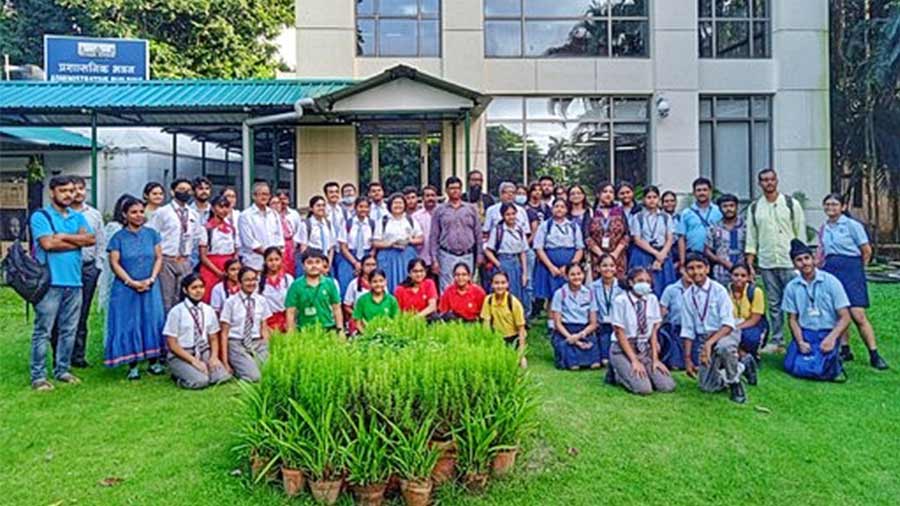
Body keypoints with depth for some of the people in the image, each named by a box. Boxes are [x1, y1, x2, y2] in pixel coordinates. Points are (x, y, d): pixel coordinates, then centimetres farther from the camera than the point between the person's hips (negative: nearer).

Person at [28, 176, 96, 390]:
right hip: (50, 282, -5)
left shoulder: (78, 217, 15)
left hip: (74, 282, 5)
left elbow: (91, 239, 0)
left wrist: (63, 236, -8)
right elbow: (48, 243, -15)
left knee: (69, 330, 10)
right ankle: (38, 376, 6)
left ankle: (62, 370, 21)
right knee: (43, 331, -1)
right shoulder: (40, 216, -1)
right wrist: (78, 242, -5)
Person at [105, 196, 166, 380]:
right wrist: (131, 282, -12)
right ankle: (132, 365, 7)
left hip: (150, 287, 2)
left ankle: (154, 361, 9)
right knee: (128, 324, 1)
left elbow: (159, 258, 3)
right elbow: (114, 263, -4)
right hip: (126, 288, -2)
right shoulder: (118, 237, 1)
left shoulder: (152, 234, 6)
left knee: (153, 321, 1)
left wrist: (151, 279, -9)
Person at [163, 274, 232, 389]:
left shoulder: (209, 310, 4)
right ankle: (179, 376, 2)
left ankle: (200, 370, 6)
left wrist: (214, 357, -11)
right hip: (180, 355, -4)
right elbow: (172, 344, -10)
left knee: (222, 376, -22)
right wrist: (194, 360, -18)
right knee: (200, 381, -29)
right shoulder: (176, 312, -9)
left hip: (204, 353, 4)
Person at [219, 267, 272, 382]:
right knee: (253, 376, -26)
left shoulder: (261, 300, 7)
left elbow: (264, 329, 11)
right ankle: (234, 369, 4)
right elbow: (224, 333, -2)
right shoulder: (231, 302, -3)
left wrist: (266, 349, -3)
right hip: (236, 344, -4)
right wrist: (225, 362, -7)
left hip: (257, 343, 4)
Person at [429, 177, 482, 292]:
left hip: (467, 256, 2)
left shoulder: (471, 209, 9)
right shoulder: (440, 210, 5)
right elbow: (434, 237, 3)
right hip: (447, 256, -1)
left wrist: (479, 254, 6)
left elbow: (478, 233, 10)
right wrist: (434, 259, -3)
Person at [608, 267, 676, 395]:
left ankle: (636, 373, 13)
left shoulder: (652, 299, 1)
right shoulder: (621, 301, -14)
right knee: (643, 388, -23)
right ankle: (618, 374, 5)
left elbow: (654, 331, 2)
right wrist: (634, 360, -17)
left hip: (645, 349, 5)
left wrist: (655, 359, -6)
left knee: (668, 386, -11)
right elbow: (620, 334, -13)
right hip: (623, 349, -5)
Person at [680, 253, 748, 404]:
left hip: (725, 334, -4)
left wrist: (710, 343, -32)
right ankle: (738, 367, 28)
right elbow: (688, 330, 4)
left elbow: (728, 324, -18)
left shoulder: (718, 290, -12)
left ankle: (735, 383, -10)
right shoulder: (688, 295, 0)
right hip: (703, 339, 4)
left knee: (723, 347, -40)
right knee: (707, 387, -1)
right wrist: (687, 358, 1)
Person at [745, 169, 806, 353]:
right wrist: (749, 265, 2)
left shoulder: (791, 204, 2)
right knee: (773, 304, 8)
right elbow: (751, 238, 8)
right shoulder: (754, 208, 8)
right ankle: (776, 341, 14)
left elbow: (801, 234, 2)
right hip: (766, 263, 3)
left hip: (790, 262, -2)